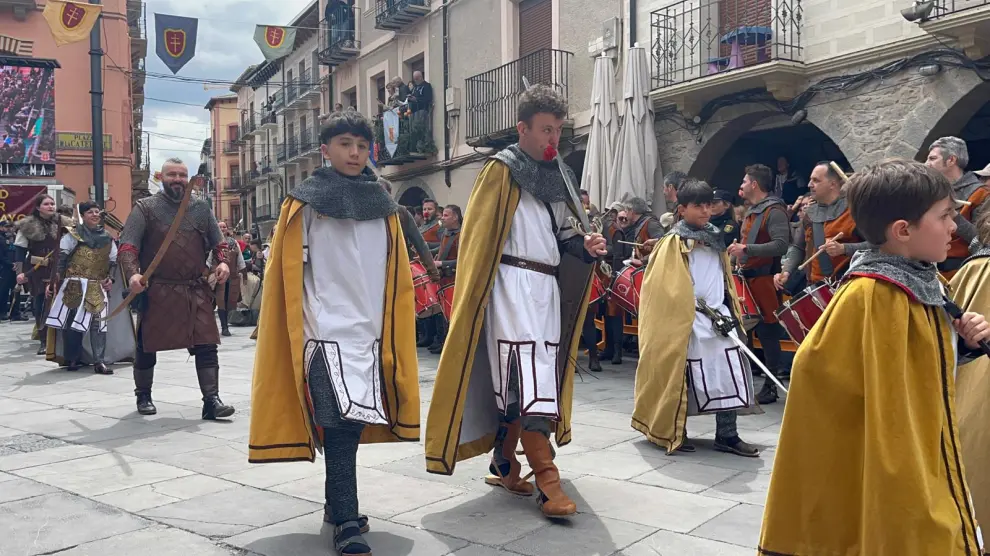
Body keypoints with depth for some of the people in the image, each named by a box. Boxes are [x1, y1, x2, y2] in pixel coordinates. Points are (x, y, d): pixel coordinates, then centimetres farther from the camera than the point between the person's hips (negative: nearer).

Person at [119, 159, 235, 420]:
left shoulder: (201, 208, 11)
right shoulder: (145, 208, 0)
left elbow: (218, 242, 16)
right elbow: (127, 246, -7)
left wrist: (222, 262, -5)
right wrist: (132, 273, -25)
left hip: (197, 291, 2)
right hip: (156, 291, -2)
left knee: (206, 345, -6)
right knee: (147, 346, 10)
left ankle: (211, 400, -4)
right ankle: (143, 396, 29)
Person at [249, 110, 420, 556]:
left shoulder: (383, 206, 10)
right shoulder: (305, 205, -1)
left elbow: (396, 277, 12)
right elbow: (290, 275, -2)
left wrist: (395, 330, 10)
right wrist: (304, 330, -6)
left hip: (371, 332, 4)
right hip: (328, 332, -4)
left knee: (352, 421, 11)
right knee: (340, 423, -12)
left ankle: (337, 503, 29)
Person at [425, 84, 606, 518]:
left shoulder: (557, 175, 17)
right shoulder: (501, 172, -3)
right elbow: (479, 236, -7)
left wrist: (584, 246, 1)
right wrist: (477, 295, -13)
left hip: (548, 287, 7)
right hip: (513, 283, -7)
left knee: (515, 383, 10)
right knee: (527, 381, -11)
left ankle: (504, 463, 22)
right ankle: (548, 481, -11)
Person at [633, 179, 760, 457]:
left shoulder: (716, 240, 13)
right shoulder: (673, 244, -9)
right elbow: (667, 288, -12)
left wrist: (731, 312, 15)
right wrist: (699, 307, -14)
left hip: (719, 318, 6)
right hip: (687, 322, -6)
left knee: (730, 376, 3)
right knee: (683, 379, 3)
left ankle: (727, 435, 12)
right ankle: (674, 432, 19)